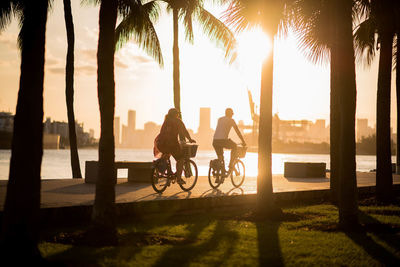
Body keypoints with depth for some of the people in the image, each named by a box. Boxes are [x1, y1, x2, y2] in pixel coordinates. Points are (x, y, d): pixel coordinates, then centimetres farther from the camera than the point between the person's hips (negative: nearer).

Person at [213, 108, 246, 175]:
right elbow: (238, 132, 11)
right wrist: (243, 141, 20)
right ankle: (231, 164, 15)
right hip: (223, 140, -5)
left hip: (215, 141, 5)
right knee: (234, 147, 22)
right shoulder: (231, 120, 8)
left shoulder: (220, 119, 25)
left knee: (220, 158, 22)